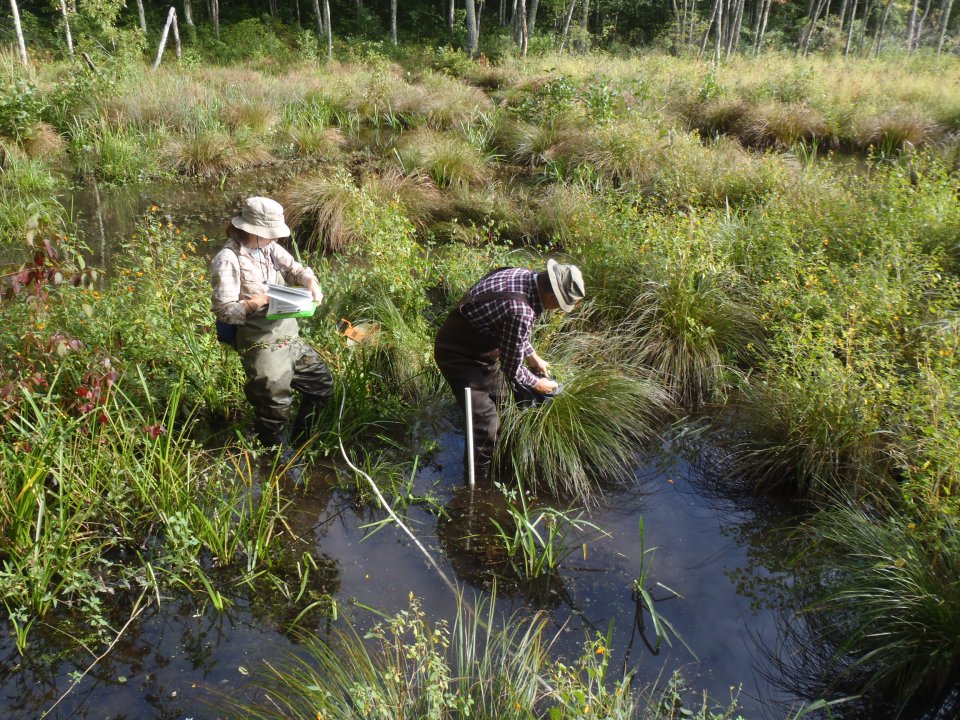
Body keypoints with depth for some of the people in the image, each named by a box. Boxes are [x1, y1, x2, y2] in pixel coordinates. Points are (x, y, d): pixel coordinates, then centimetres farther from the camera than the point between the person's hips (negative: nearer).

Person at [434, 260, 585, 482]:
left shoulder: (525, 276, -8)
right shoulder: (520, 311, -36)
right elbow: (512, 368, -20)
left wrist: (533, 357, 15)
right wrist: (537, 384, -3)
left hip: (478, 345, 10)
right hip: (458, 353, -10)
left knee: (491, 404, 23)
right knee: (486, 422, -11)